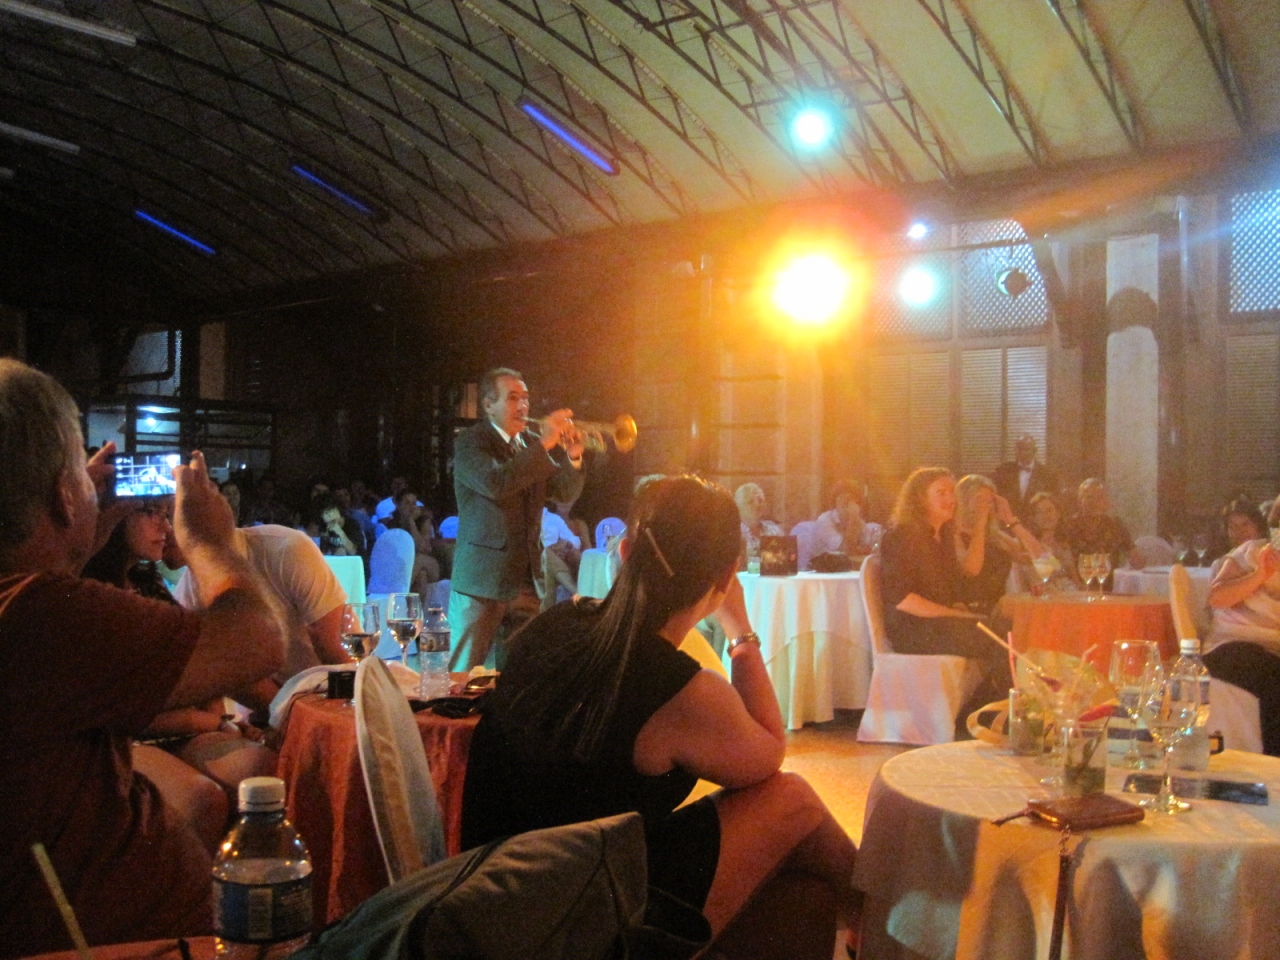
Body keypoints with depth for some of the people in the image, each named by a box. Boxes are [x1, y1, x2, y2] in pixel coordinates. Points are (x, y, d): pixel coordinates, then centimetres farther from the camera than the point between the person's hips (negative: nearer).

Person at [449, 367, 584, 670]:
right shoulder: (470, 442, -6)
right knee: (464, 672, 0)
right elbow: (496, 484, -25)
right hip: (482, 580, -5)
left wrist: (572, 457, -9)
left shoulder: (532, 443, 12)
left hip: (527, 579, 6)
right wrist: (543, 445, -23)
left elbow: (566, 494, 9)